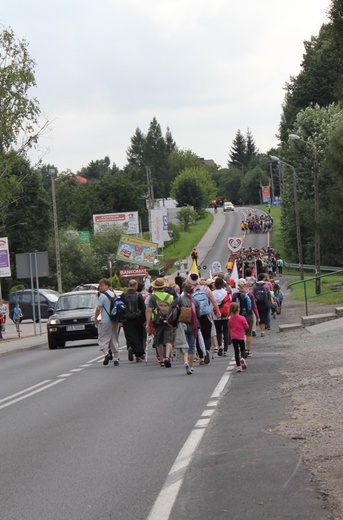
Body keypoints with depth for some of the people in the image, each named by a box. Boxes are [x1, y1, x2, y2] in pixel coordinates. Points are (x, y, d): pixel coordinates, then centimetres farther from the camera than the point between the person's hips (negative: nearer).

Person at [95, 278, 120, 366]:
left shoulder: (102, 296, -11)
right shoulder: (114, 295, 11)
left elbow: (98, 309, -15)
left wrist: (96, 319, -3)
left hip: (105, 321, -6)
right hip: (115, 321, 6)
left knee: (103, 339, 0)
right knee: (115, 340, 12)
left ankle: (106, 353, -22)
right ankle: (116, 358, 10)